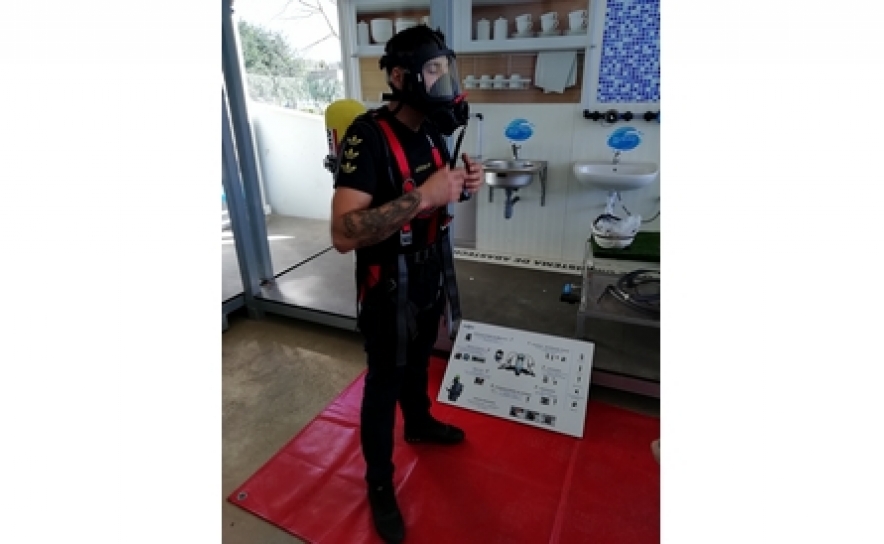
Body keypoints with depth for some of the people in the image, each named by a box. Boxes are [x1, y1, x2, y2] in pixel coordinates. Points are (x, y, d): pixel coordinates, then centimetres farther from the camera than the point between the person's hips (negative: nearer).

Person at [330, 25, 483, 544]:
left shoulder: (433, 133, 0)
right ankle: (380, 485, 35)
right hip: (390, 290, -7)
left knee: (418, 363, 28)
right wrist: (423, 195, -36)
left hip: (430, 280, 7)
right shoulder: (368, 136, -24)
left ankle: (420, 423, 57)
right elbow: (344, 233, -33)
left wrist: (463, 184, -9)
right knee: (384, 382, 11)